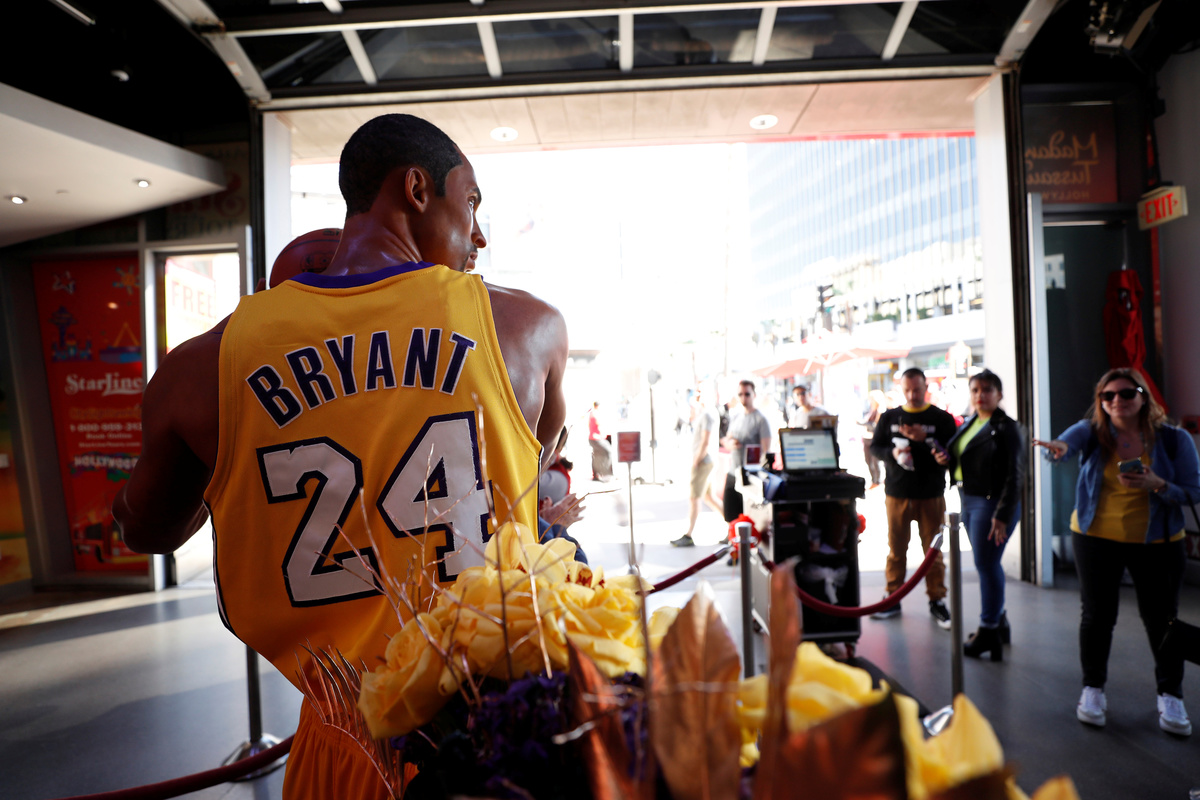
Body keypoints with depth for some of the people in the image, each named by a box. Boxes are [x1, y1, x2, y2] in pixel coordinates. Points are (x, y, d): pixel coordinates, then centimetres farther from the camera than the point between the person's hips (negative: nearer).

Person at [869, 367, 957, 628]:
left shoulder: (941, 418, 1)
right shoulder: (889, 417, 8)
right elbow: (874, 447, 8)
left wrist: (925, 439, -20)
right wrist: (892, 453, -12)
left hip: (931, 495, -1)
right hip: (896, 494, 2)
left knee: (933, 550, 6)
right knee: (896, 549, 9)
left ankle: (937, 600, 19)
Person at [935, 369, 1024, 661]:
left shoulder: (1007, 428, -11)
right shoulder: (968, 424, 12)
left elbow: (1015, 476, -15)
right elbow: (960, 460, 21)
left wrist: (1002, 515, -21)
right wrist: (946, 459, -2)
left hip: (993, 502, -8)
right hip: (969, 500, 8)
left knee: (986, 563, -2)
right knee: (988, 563, 16)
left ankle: (988, 631, 10)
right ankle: (998, 620, 30)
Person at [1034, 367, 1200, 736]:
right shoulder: (1093, 432, -6)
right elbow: (1073, 438, -29)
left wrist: (1157, 485, -24)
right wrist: (1060, 446, -53)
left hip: (1157, 543, 0)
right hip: (1096, 539, 0)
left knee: (1160, 617, 6)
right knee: (1097, 614, 8)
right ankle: (1093, 689, 24)